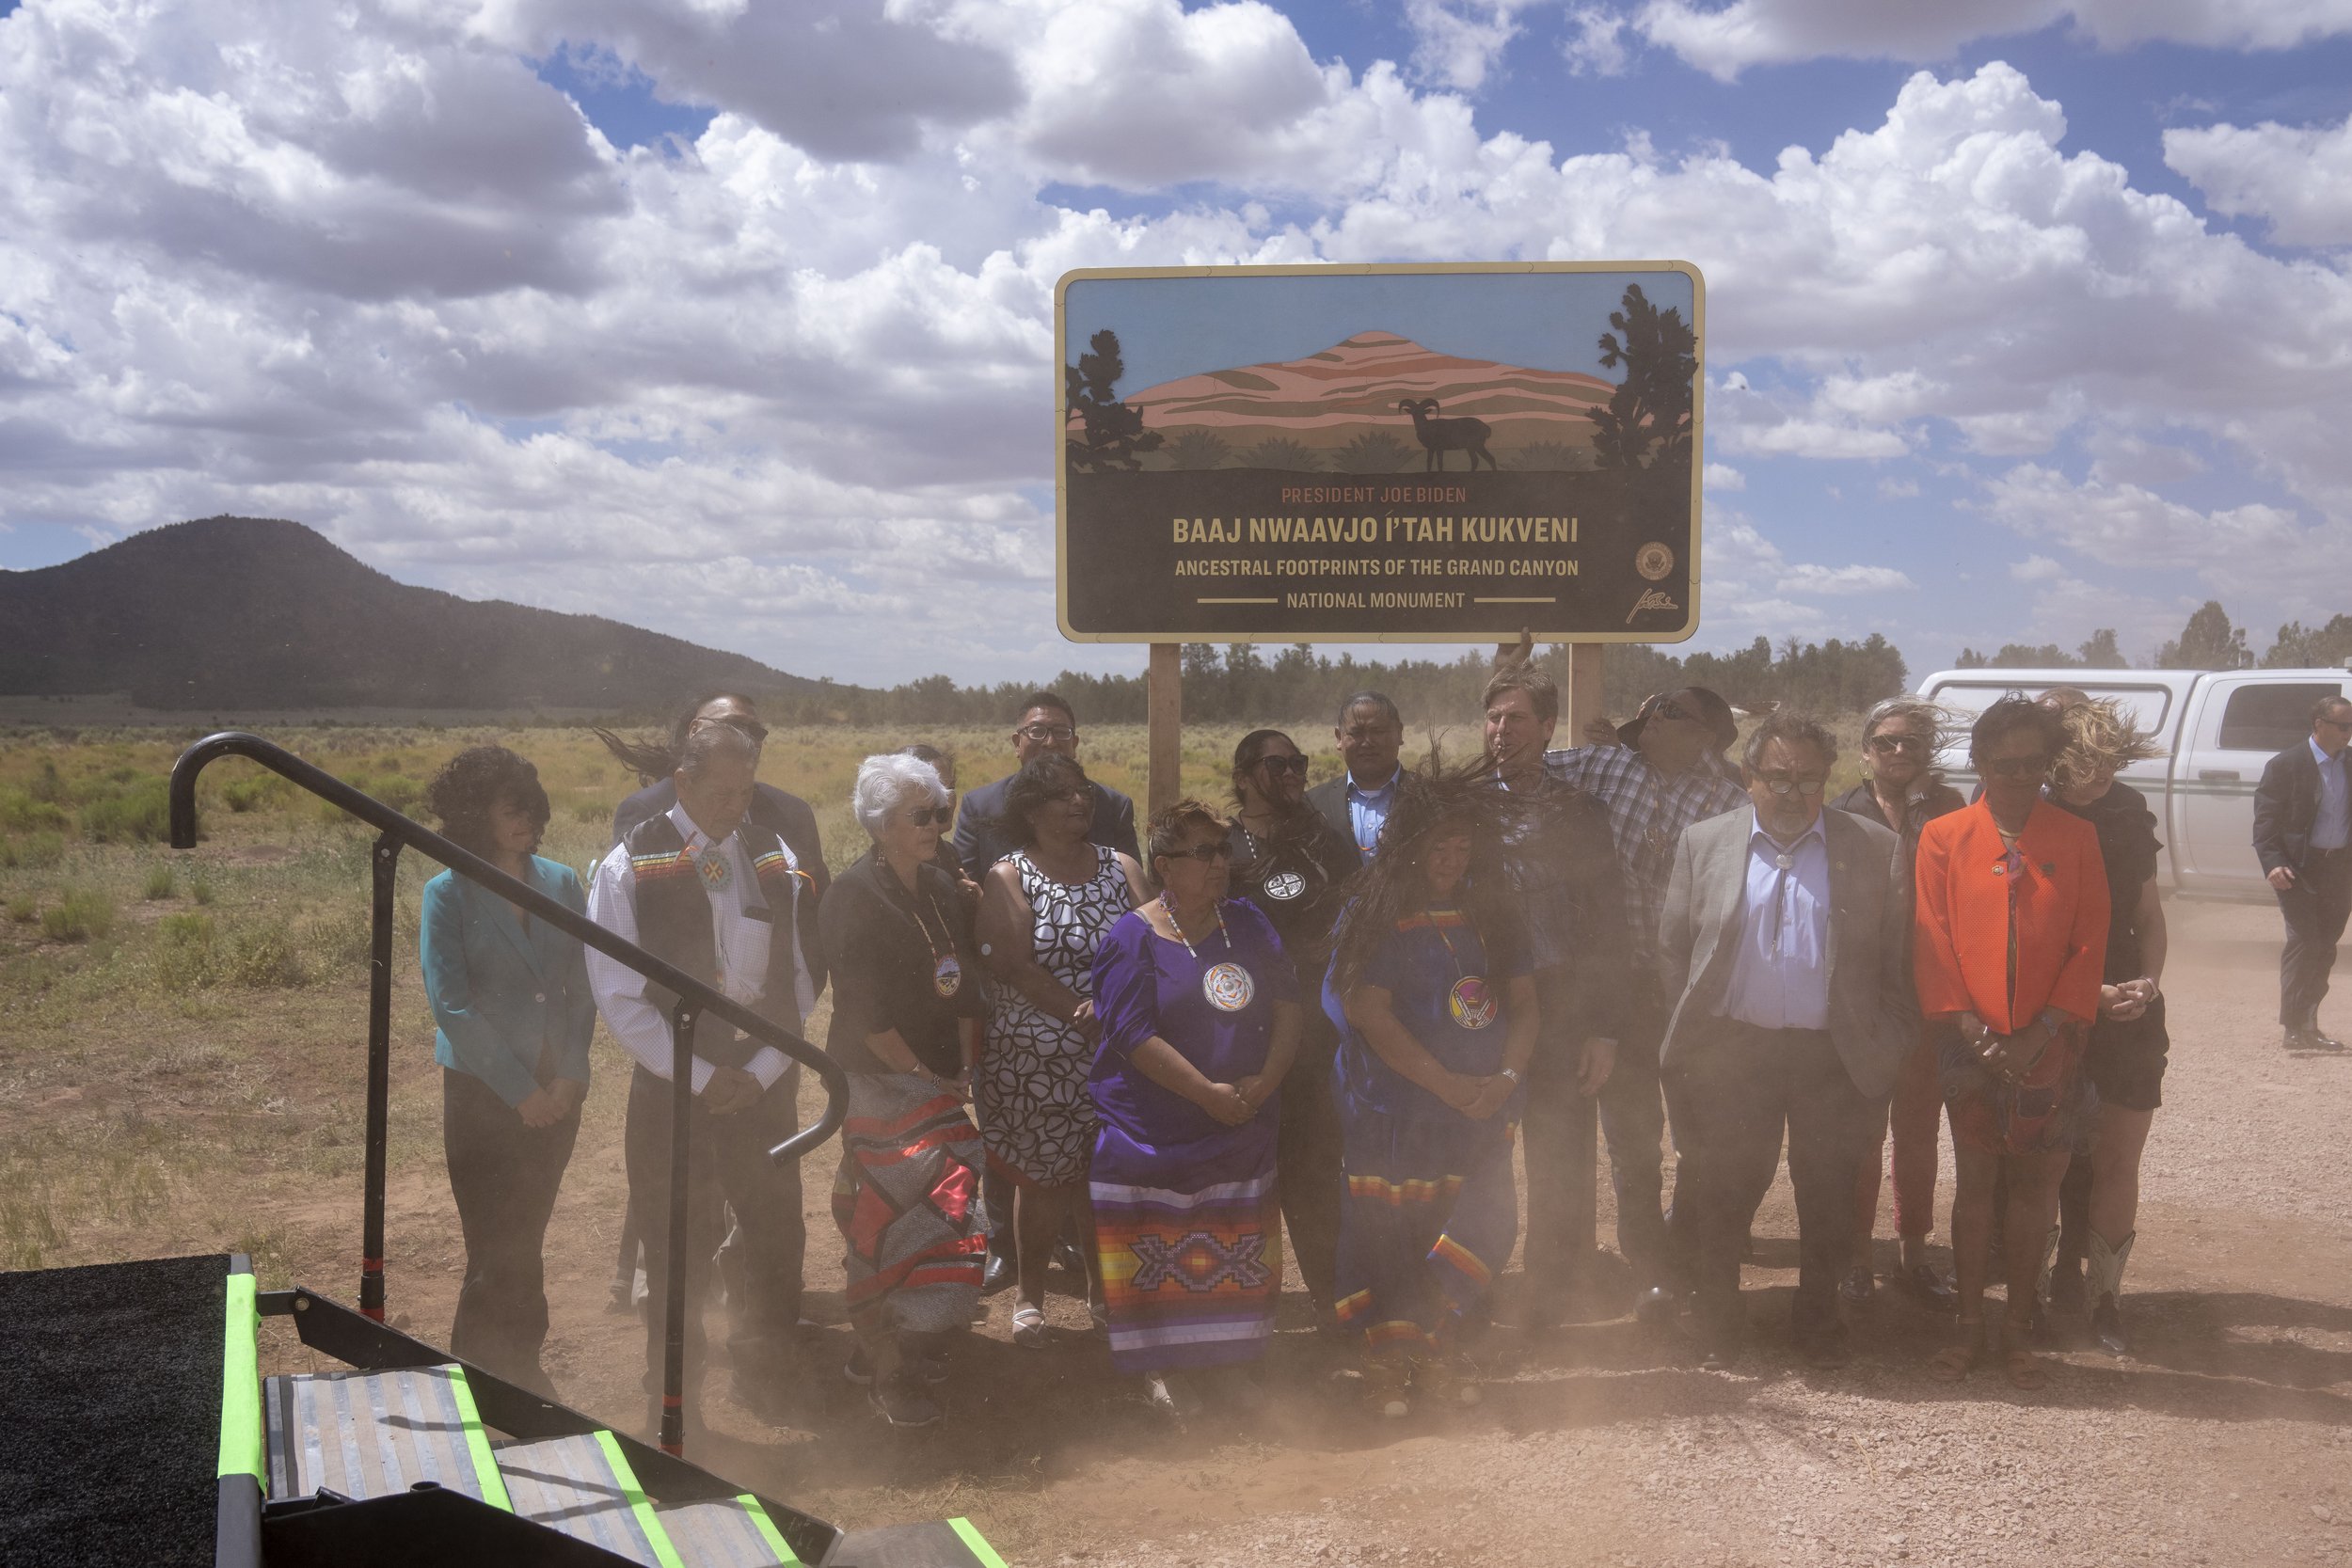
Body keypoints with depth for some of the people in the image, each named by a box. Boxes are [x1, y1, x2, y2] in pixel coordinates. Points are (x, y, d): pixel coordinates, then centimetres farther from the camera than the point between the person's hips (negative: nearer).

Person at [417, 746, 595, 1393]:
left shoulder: (562, 884, 3)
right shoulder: (448, 895, -8)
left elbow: (583, 987, 4)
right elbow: (451, 1005, -13)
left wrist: (570, 1074, -8)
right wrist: (521, 1090, -14)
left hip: (555, 1092, 3)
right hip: (481, 1093, -3)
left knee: (525, 1239, 13)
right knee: (497, 1246, -3)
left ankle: (519, 1358, 28)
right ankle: (481, 1371, 13)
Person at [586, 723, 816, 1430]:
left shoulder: (773, 858, 4)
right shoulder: (631, 867, -7)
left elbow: (796, 976, 6)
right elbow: (619, 997, -10)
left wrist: (762, 1071, -6)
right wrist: (701, 1078, -13)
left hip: (763, 1079, 3)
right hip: (673, 1084, -3)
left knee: (777, 1233, 8)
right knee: (679, 1248, 6)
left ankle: (765, 1381, 27)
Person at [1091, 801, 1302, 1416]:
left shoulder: (1247, 924, 7)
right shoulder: (1132, 939, -9)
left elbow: (1287, 1007, 4)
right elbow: (1136, 1038, -16)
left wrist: (1264, 1081, -10)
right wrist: (1209, 1093, -18)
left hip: (1242, 1131, 5)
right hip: (1155, 1130, -5)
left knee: (1235, 1251, 10)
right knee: (1162, 1251, 1)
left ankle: (1220, 1359, 23)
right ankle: (1161, 1366, 15)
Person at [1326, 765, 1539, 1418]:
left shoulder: (1492, 916, 11)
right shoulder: (1374, 916, -5)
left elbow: (1524, 1003, 10)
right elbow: (1369, 1013, -12)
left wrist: (1507, 1077, -9)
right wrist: (1449, 1084, -15)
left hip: (1479, 1113, 4)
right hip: (1393, 1112, -4)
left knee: (1481, 1229, 0)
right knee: (1388, 1230, -1)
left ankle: (1435, 1353, 16)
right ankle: (1387, 1362, 15)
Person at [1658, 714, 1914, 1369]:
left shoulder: (1875, 849, 1)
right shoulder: (1704, 843, 5)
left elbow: (1897, 959, 3)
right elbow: (1672, 945, 8)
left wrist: (1888, 1045, -2)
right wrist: (1694, 1029, 3)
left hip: (1835, 1054, 0)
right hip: (1731, 1048, 1)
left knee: (1827, 1197, 9)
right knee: (1724, 1193, 7)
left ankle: (1819, 1318, 27)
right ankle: (1717, 1325, 24)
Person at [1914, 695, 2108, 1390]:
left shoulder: (2077, 839, 3)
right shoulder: (1944, 838, 2)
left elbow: (2089, 945, 0)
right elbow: (1932, 941, -1)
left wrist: (2042, 1034, -9)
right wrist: (1970, 1029, -10)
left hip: (2047, 1045, 1)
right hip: (1971, 1043, 0)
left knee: (2034, 1188, 6)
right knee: (1974, 1184, 5)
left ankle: (2018, 1331, 17)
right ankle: (1970, 1326, 15)